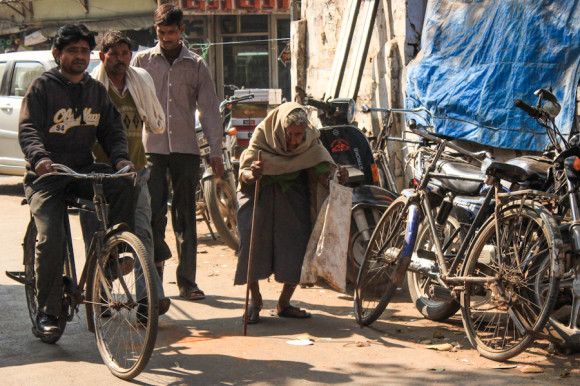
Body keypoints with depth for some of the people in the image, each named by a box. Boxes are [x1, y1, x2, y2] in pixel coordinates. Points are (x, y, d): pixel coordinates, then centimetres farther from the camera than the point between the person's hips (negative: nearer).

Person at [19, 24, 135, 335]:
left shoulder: (96, 90, 12)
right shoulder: (42, 87, -3)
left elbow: (112, 129, 8)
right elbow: (28, 129, -14)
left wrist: (120, 157, -14)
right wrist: (39, 157, -35)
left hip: (83, 169, 4)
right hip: (46, 175, -4)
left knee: (122, 185, -27)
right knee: (51, 239, -20)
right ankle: (46, 312, -7)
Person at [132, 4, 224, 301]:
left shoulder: (196, 65, 10)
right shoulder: (142, 61, 8)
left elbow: (209, 109, 10)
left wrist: (215, 151, 4)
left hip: (185, 148, 1)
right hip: (151, 148, -1)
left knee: (185, 217, 3)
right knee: (154, 212, -11)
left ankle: (187, 282, 9)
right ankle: (157, 262, 13)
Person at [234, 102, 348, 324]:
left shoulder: (310, 141, -14)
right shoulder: (263, 135, -21)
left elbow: (321, 171, -22)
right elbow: (244, 173, -27)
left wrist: (336, 177, -44)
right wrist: (252, 175, -50)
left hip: (292, 196, 2)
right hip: (259, 193, -2)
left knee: (299, 243, -15)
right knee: (252, 240, -23)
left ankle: (284, 303, 5)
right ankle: (255, 299, -3)